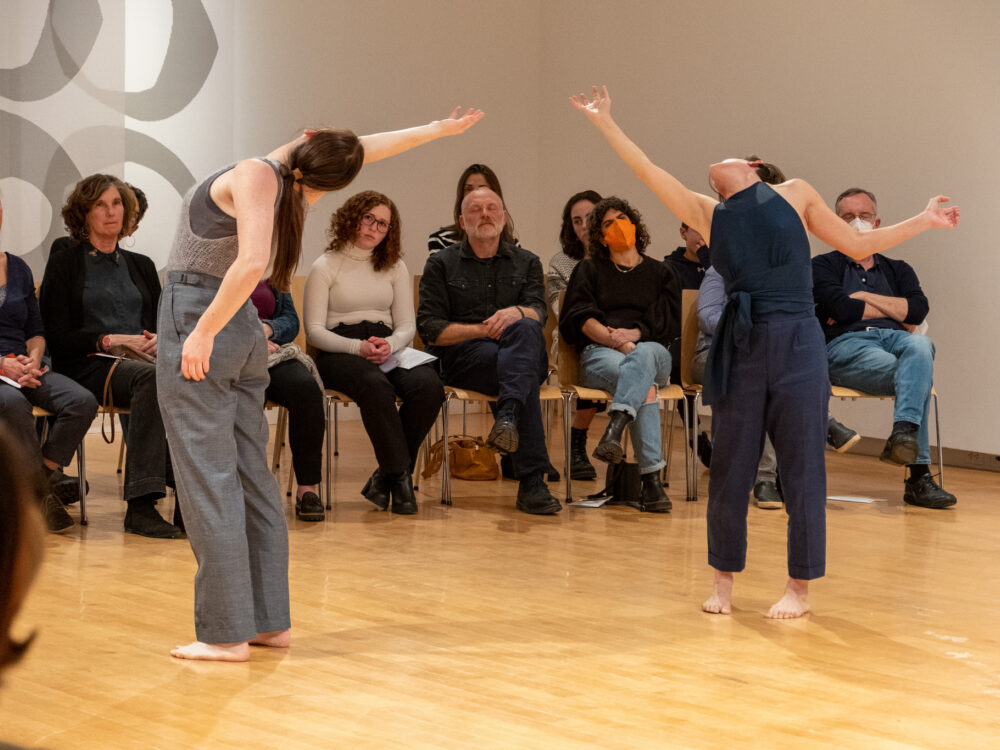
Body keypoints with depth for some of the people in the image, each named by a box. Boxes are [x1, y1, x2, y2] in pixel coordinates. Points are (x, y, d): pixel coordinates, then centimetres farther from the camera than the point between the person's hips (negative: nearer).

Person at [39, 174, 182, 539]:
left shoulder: (140, 265, 25)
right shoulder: (65, 261, 9)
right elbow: (58, 337, 0)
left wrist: (158, 340, -3)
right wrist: (112, 340, -11)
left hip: (143, 360, 4)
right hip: (88, 367, -4)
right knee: (150, 377, -38)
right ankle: (141, 505, -42)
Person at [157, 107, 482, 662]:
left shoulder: (255, 175, -17)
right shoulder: (295, 181, 3)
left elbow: (252, 262, -29)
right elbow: (369, 148, 17)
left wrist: (202, 333, -22)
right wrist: (437, 129, 30)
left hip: (194, 320, -8)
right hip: (243, 333, 8)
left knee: (207, 482, -6)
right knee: (250, 479, 11)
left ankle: (226, 633, -4)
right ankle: (271, 621, 15)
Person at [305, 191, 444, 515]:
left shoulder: (395, 268, 18)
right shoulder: (325, 267, 6)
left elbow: (407, 326, 12)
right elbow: (314, 330, -2)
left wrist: (389, 345, -13)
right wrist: (358, 347, -19)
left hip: (388, 348, 4)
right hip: (339, 352, -4)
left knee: (429, 386, -29)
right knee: (377, 387, -39)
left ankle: (386, 476, -18)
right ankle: (401, 476, -27)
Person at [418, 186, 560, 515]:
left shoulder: (527, 263, 23)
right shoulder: (441, 264, 16)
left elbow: (538, 312, 3)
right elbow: (429, 328, 4)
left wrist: (516, 313, -22)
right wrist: (482, 330, -8)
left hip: (525, 353, 2)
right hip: (463, 357, -2)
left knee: (524, 329, -36)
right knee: (515, 368, -36)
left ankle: (508, 418, -58)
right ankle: (532, 484, -48)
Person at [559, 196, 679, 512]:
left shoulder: (660, 273, 25)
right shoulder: (589, 270, 21)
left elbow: (668, 323, 10)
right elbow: (580, 318, 4)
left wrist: (634, 335, -11)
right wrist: (618, 341, -14)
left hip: (651, 350, 1)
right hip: (599, 354, -1)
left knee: (644, 355, -40)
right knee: (642, 379, -37)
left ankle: (613, 432, -62)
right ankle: (651, 480, -52)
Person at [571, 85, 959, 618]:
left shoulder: (794, 195, 12)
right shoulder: (706, 214, 15)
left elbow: (858, 244, 19)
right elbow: (647, 171, 12)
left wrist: (923, 220, 18)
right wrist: (604, 122, 9)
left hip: (798, 344, -2)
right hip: (741, 348, 2)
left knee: (801, 470, 1)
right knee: (729, 470, 5)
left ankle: (799, 588, 12)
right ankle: (724, 580, 20)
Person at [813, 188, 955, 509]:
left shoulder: (898, 270, 30)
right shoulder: (824, 266, 20)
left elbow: (918, 309, 8)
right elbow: (840, 307, -3)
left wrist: (863, 298, 3)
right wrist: (894, 311, 7)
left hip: (894, 339, 3)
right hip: (846, 344, -3)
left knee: (920, 346, -37)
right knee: (918, 375, -33)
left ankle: (904, 432, -50)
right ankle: (918, 476, -39)